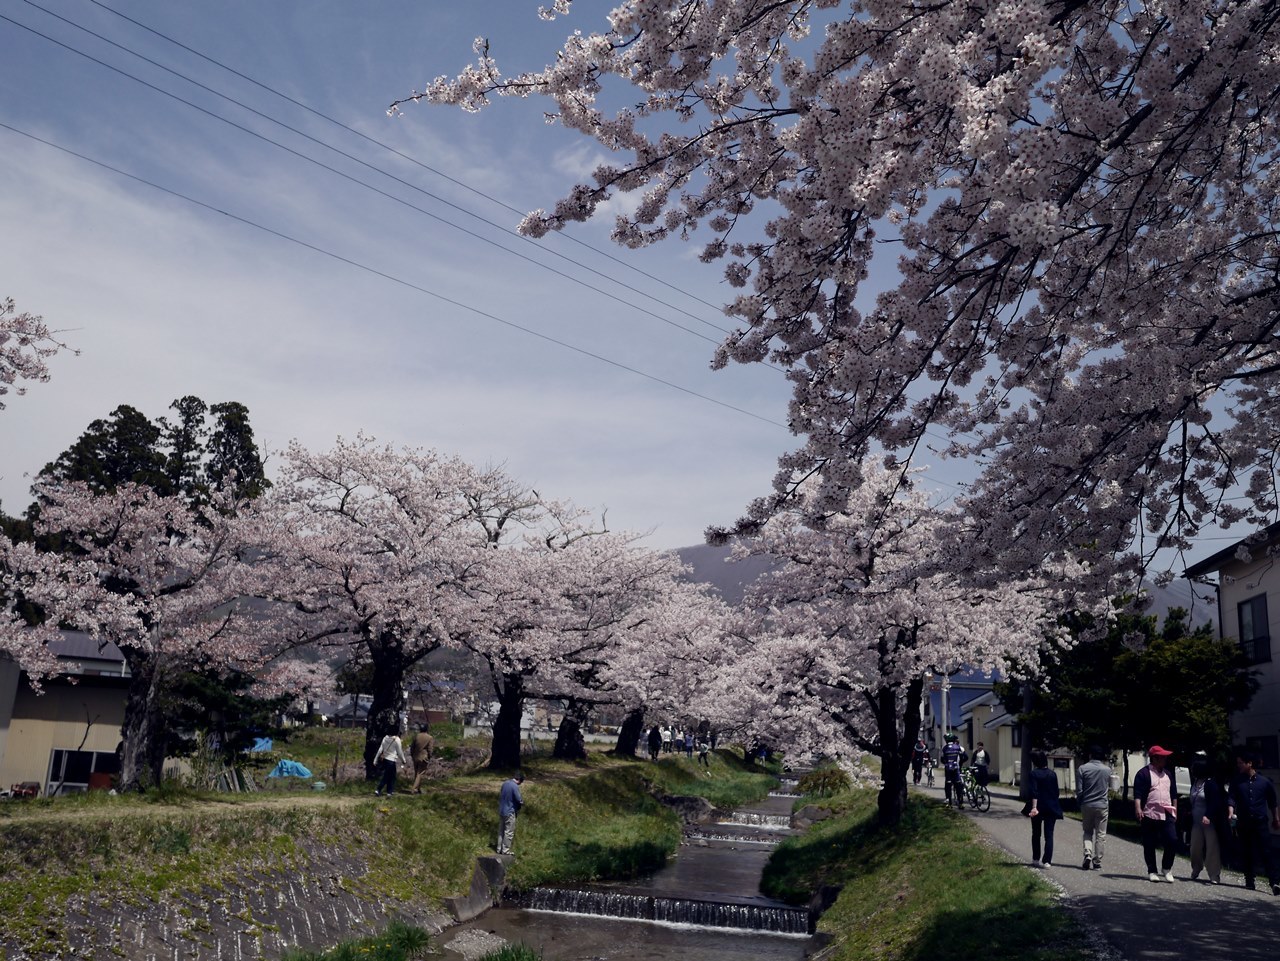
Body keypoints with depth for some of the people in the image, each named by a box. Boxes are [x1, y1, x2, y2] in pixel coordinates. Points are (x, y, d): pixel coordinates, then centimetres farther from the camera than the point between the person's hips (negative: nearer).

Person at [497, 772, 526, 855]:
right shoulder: (515, 786, -21)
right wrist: (522, 803, 2)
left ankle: (499, 849, 22)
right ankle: (505, 851, 6)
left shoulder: (505, 783, 4)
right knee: (509, 832, 2)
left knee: (501, 831, 15)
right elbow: (519, 800, -19)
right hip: (509, 812, -8)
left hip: (501, 811, 8)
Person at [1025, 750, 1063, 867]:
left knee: (1036, 834, 14)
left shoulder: (1034, 774, -10)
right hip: (1051, 808, 3)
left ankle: (1036, 859, 20)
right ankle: (1047, 861, -6)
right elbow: (1056, 792, 9)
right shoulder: (1053, 774, 3)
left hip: (1038, 808, -3)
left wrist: (1034, 807, -23)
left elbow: (1033, 792, -18)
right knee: (1049, 835, 2)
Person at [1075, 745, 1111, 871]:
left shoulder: (1082, 769, -7)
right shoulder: (1107, 769, -2)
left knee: (1087, 832, 15)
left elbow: (1079, 790, -5)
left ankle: (1088, 854, -7)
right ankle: (1097, 862, 6)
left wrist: (1080, 804, 7)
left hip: (1087, 805, 0)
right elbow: (1109, 789, 8)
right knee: (1100, 834, 7)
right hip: (1102, 806, 0)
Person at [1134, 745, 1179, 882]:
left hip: (1167, 814, 5)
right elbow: (1137, 793, -11)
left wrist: (1175, 809, 19)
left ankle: (1166, 869, 12)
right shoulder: (1144, 773, -4)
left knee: (1172, 841, -5)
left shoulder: (1168, 774, 17)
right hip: (1150, 815, -5)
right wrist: (1138, 809, -22)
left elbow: (1174, 793, 24)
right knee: (1150, 845, 2)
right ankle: (1152, 872, 12)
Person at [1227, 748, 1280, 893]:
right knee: (1246, 853, 7)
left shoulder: (1264, 782, 2)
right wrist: (1231, 813, -19)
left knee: (1266, 852, -8)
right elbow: (1231, 798, -3)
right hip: (1243, 823, 2)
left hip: (1261, 822, -2)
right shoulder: (1237, 781, 4)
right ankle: (1249, 881, 16)